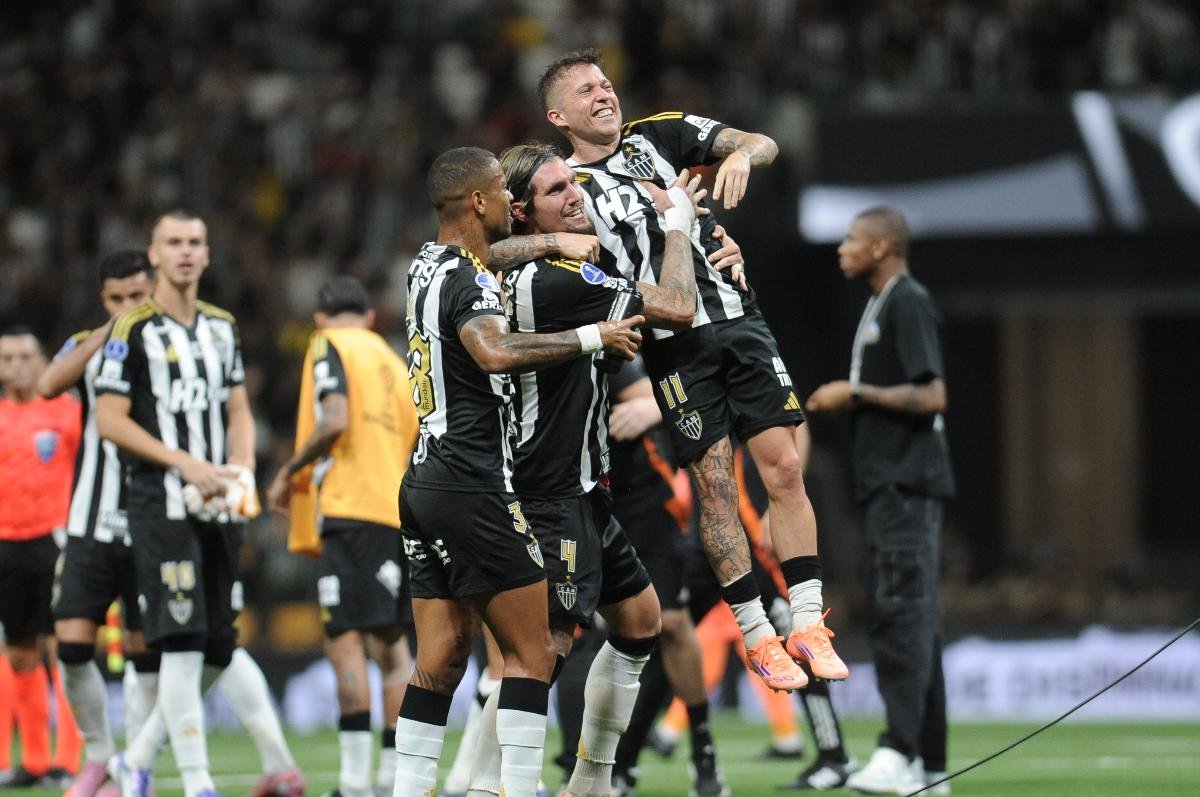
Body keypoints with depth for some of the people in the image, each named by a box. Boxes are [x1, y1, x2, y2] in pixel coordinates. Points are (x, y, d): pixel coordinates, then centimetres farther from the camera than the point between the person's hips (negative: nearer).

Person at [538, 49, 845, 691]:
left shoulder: (660, 136, 11)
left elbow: (764, 144, 6)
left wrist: (740, 156, -17)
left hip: (738, 319, 3)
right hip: (674, 346, -2)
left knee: (784, 469, -4)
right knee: (715, 484, -5)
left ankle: (808, 626, 0)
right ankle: (758, 638, 3)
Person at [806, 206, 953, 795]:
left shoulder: (909, 304, -11)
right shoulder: (879, 307, 20)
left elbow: (931, 397, -18)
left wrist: (856, 393, -13)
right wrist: (842, 403, 14)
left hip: (907, 482, -11)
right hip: (887, 483, 11)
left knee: (900, 614, -17)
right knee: (911, 620, 10)